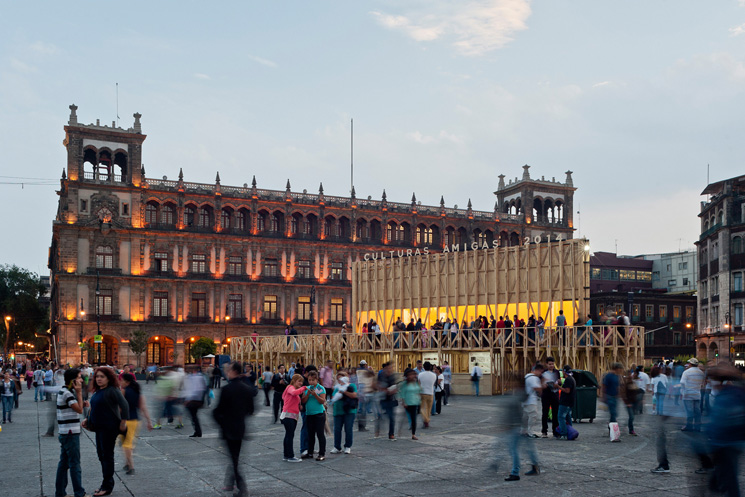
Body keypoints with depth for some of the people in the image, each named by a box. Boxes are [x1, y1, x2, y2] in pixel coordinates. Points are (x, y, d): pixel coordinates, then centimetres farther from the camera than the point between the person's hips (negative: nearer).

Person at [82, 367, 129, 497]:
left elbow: (124, 405, -23)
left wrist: (123, 422, -23)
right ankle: (107, 484, 27)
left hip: (109, 427, -9)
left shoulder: (112, 390, -16)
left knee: (107, 455, -3)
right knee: (101, 454, 15)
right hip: (99, 427, 9)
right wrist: (88, 420, 15)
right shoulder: (98, 391, 12)